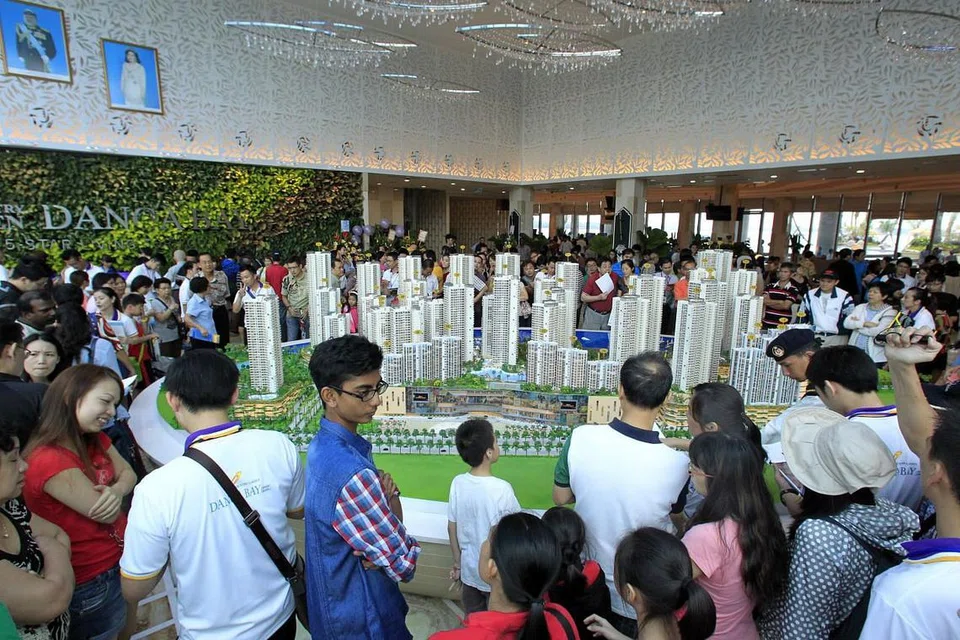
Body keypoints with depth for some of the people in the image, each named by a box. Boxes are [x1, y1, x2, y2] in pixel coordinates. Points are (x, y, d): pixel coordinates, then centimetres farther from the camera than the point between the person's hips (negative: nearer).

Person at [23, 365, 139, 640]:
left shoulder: (95, 439, 0)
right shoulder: (49, 460, -30)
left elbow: (128, 472, 2)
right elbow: (108, 513, -24)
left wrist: (116, 490, -20)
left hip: (123, 557, 8)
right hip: (92, 585, -8)